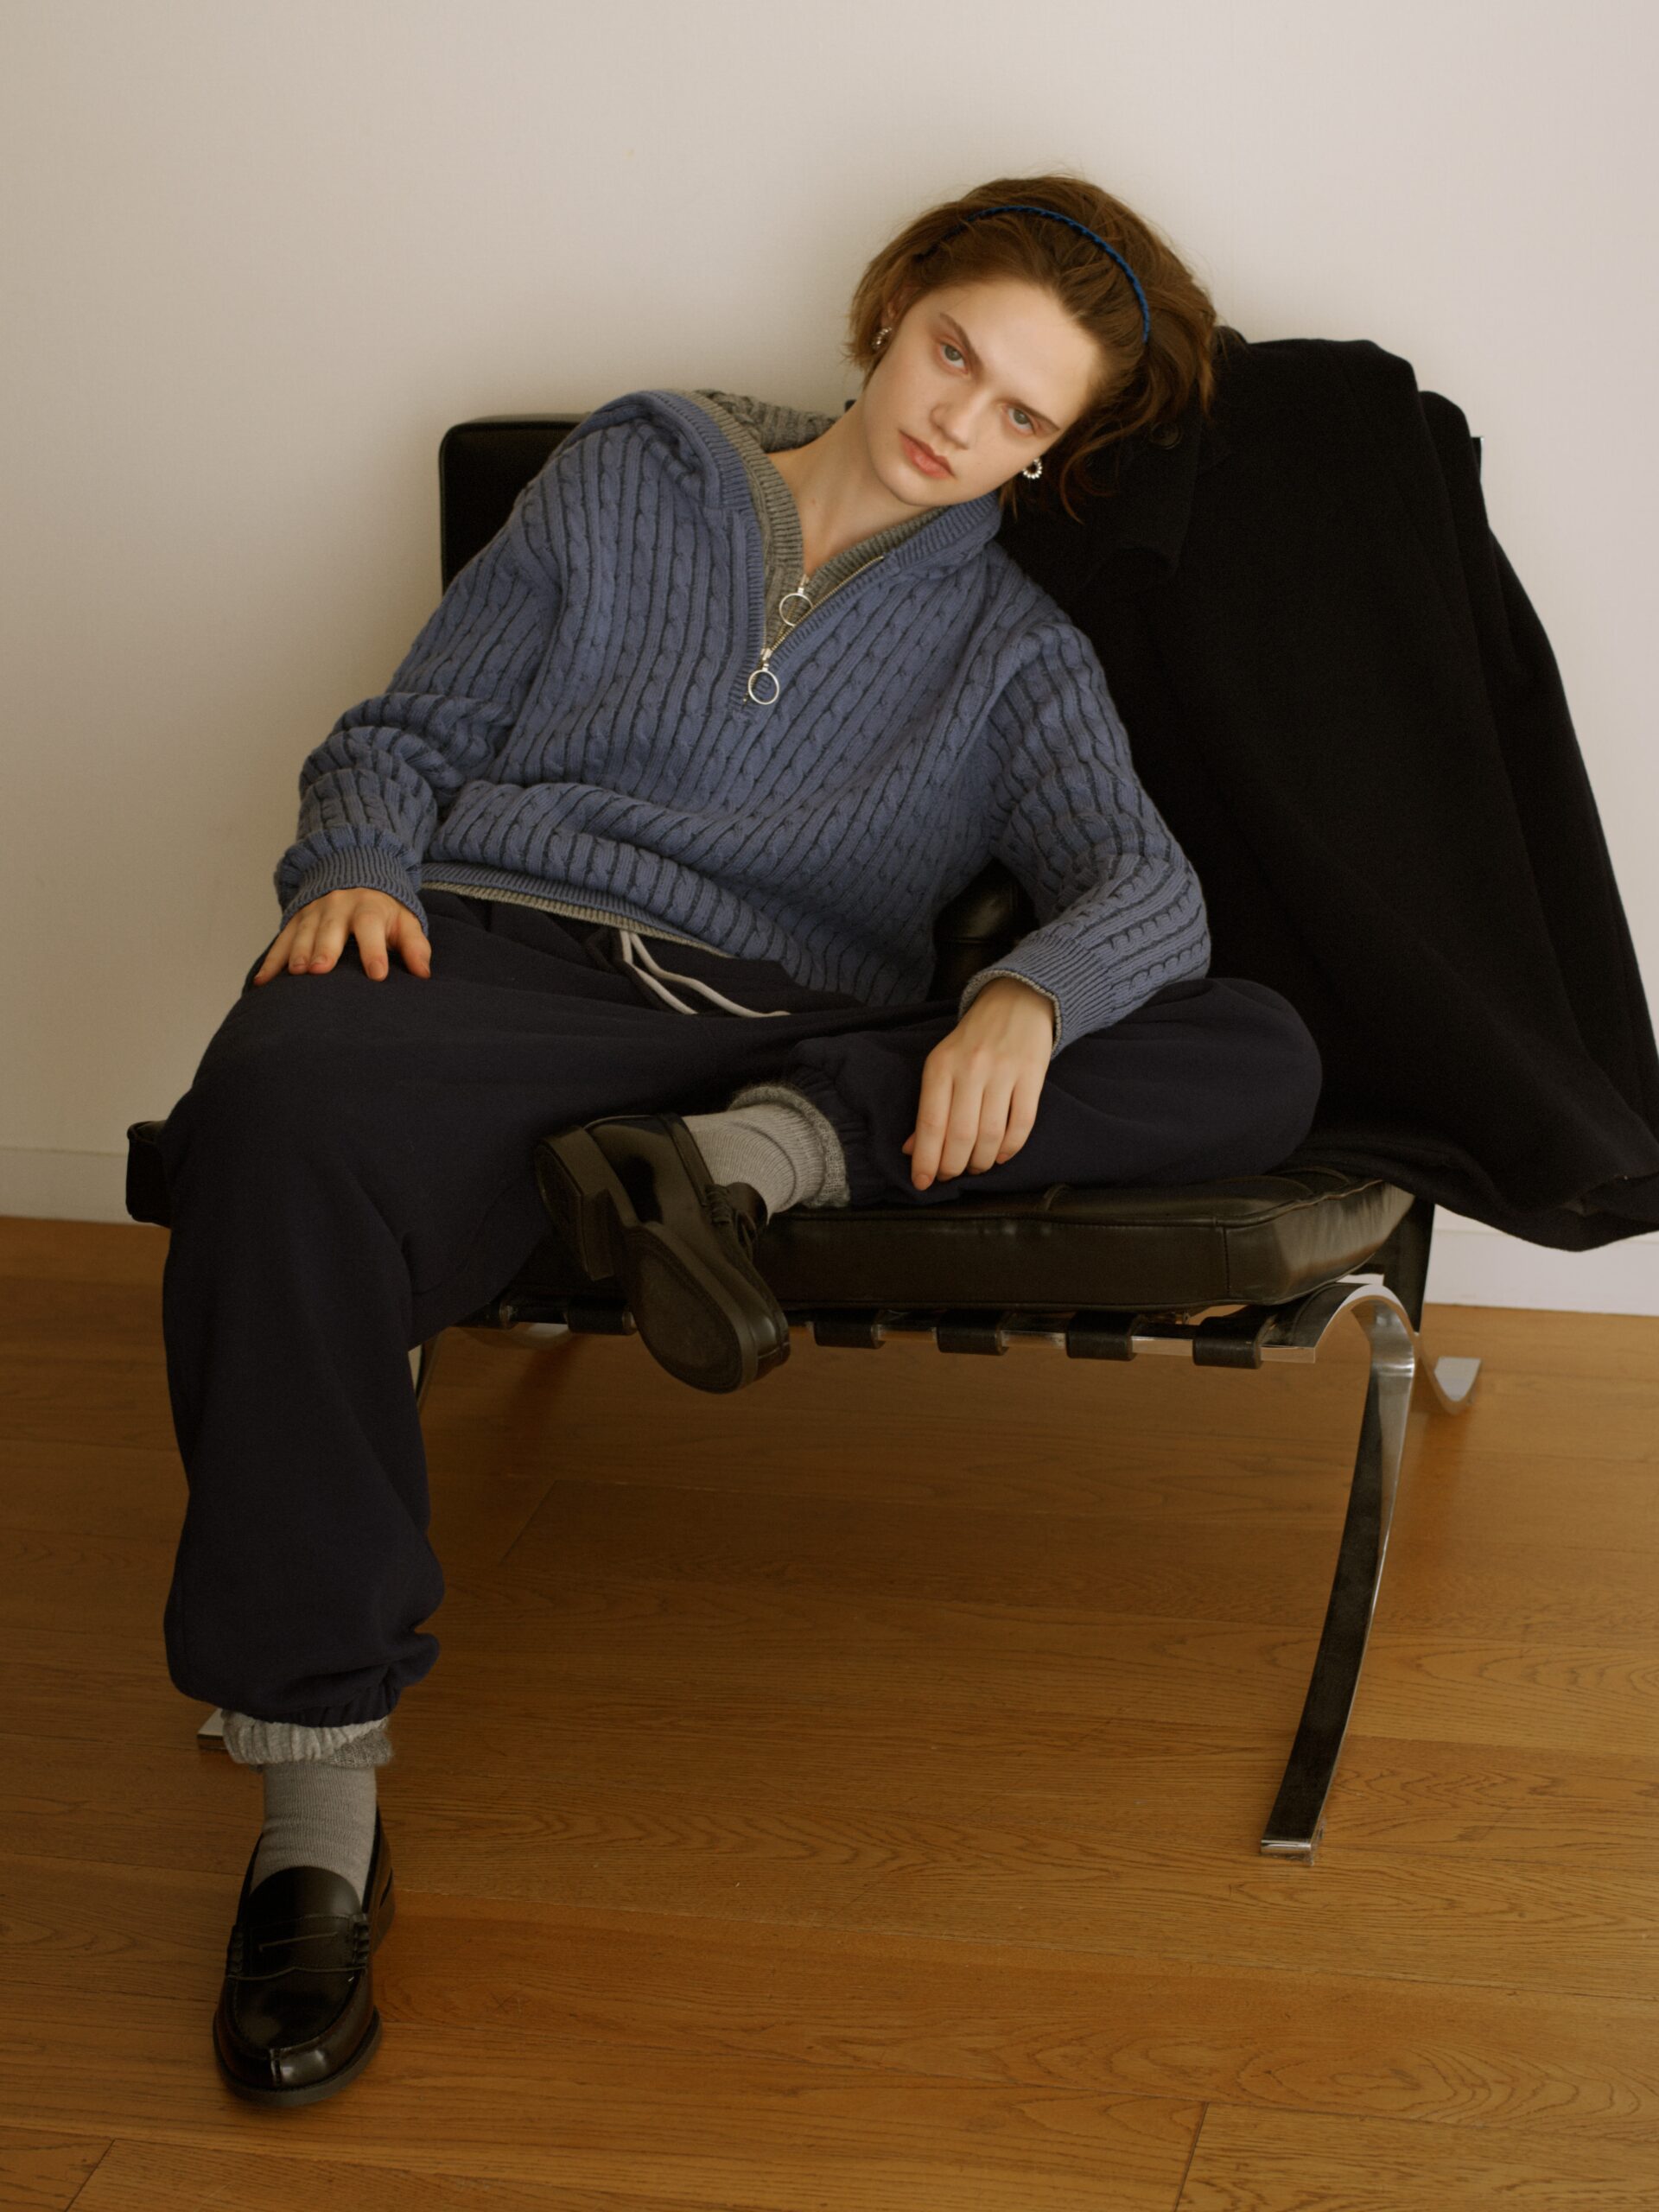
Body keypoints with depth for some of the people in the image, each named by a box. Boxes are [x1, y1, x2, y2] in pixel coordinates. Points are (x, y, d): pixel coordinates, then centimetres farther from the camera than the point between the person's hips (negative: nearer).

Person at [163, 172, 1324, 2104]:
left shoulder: (1011, 653, 23)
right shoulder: (626, 479, 23)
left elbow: (1144, 881, 5)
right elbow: (405, 734, 21)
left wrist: (1031, 995, -20)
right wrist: (357, 870, -4)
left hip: (789, 1038, 2)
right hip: (500, 954, -1)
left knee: (1255, 1061, -19)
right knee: (285, 1111, -40)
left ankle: (745, 1160, -30)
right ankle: (318, 1799, -36)